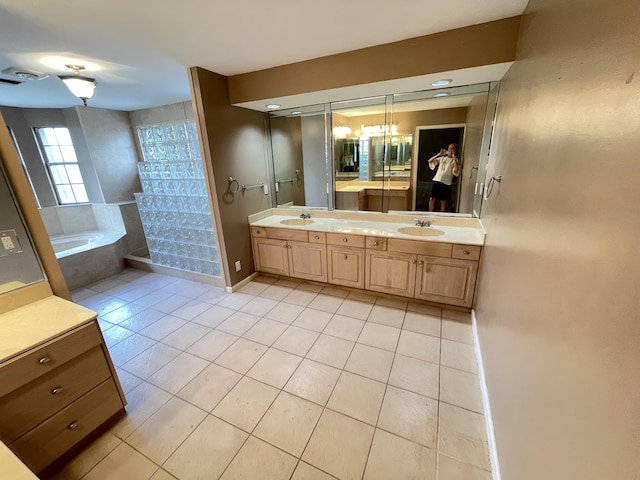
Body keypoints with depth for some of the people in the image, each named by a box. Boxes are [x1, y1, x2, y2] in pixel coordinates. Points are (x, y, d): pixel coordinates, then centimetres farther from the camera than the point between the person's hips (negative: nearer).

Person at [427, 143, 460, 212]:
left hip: (446, 183, -2)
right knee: (432, 199, -1)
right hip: (437, 181, 2)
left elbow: (456, 172, -16)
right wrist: (439, 154, -6)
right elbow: (429, 161, 3)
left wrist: (454, 158, -15)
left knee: (443, 201, 5)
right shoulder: (442, 158, 11)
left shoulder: (456, 161, 2)